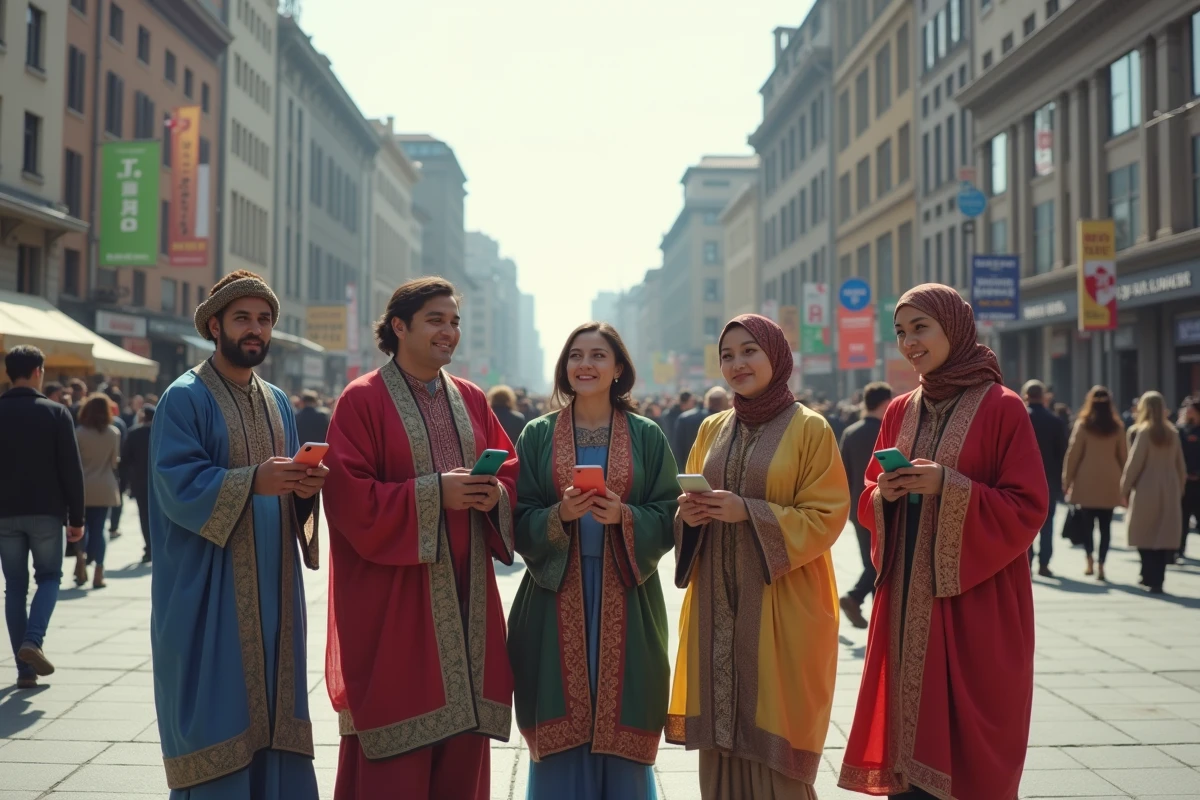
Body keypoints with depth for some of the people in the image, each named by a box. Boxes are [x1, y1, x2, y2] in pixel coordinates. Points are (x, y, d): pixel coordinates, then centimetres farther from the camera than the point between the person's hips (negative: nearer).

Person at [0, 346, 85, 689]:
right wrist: (76, 517, -1)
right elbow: (71, 469, -7)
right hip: (46, 512, -2)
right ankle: (32, 640, -9)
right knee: (49, 577, 14)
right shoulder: (55, 412, -6)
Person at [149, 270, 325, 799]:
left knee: (270, 715, 9)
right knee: (217, 719, -3)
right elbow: (178, 486, -17)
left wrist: (305, 487, -9)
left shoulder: (277, 402, 15)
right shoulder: (184, 399, -6)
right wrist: (253, 480, -30)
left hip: (273, 590, 6)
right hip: (210, 592, -6)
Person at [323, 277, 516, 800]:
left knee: (463, 747, 9)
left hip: (465, 592, 5)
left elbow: (510, 471, 14)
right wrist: (434, 491, -19)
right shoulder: (363, 400, -4)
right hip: (394, 597, -5)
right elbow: (349, 496, -12)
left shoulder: (471, 399, 12)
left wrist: (497, 494, -9)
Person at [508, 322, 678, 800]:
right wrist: (559, 516, -17)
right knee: (561, 740, 2)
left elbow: (668, 519, 1)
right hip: (556, 600, 0)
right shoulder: (538, 435, 5)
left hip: (625, 601, 0)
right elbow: (519, 521, 2)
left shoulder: (647, 437, 4)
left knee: (620, 735, 4)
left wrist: (624, 517, -17)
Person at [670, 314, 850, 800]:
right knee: (721, 736, 6)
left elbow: (828, 517, -8)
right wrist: (689, 514, -5)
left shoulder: (810, 429, -4)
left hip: (780, 606, -4)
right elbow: (689, 500, 18)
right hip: (717, 604, 5)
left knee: (772, 740, -1)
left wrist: (748, 512, -19)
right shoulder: (712, 429, 12)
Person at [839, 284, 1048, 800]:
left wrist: (949, 486, -20)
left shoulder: (1002, 409, -6)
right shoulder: (900, 412, 11)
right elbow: (868, 504, 15)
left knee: (967, 743, -1)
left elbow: (1027, 509, -9)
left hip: (974, 604, -5)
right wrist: (884, 494, -7)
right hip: (906, 602, 5)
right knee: (906, 737, 7)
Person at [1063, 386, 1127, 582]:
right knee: (1105, 525, 3)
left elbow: (1073, 453, -3)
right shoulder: (1117, 427, 3)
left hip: (1087, 480, -2)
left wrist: (1067, 479, 3)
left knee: (1087, 522, 9)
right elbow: (1123, 455, 8)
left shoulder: (1083, 424, -4)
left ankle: (1090, 561, 5)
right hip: (1110, 480, 2)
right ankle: (1100, 564, -2)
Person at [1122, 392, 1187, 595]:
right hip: (1170, 492, 4)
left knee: (1145, 536, 3)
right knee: (1163, 537, 8)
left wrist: (1125, 488, 0)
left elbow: (1134, 463, -8)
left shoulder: (1142, 431, -8)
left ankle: (1151, 577, -3)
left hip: (1146, 491, -4)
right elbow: (1181, 465, 10)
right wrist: (1179, 489, 17)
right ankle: (1156, 579, 8)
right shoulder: (1172, 432, 7)